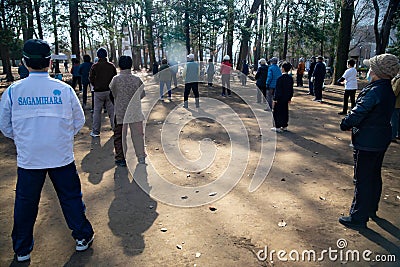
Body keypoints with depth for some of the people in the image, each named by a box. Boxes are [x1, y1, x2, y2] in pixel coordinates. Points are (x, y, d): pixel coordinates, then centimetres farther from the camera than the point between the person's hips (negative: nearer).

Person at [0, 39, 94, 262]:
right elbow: (79, 121, 1)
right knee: (71, 196, 14)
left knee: (26, 202, 16)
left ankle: (22, 250, 32)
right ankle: (83, 237, 29)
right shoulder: (64, 89, -9)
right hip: (62, 156, -1)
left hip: (28, 158, 1)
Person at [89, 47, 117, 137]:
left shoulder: (95, 66, -4)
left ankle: (95, 131, 7)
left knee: (97, 111, 5)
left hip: (98, 92, -1)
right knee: (112, 111, 8)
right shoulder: (111, 66, 1)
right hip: (110, 91, 2)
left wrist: (96, 86, 13)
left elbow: (91, 78, -3)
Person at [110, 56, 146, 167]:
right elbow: (142, 94, 5)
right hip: (135, 111, 2)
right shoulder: (137, 79, -4)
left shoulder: (116, 79, -9)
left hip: (120, 112, -1)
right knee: (137, 135, 10)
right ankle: (141, 157, 15)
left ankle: (120, 159, 16)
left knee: (119, 136, 10)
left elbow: (112, 92, 3)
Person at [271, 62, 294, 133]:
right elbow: (291, 89, 10)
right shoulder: (290, 78, 4)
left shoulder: (280, 78, -17)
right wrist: (290, 98, 18)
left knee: (277, 112, 2)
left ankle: (278, 127, 3)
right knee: (285, 112, 15)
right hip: (286, 99, 7)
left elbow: (277, 90, -16)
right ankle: (284, 126, 22)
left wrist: (275, 99, -11)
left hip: (279, 98, -7)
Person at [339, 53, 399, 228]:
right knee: (374, 176, 22)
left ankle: (358, 218, 11)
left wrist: (345, 125, -3)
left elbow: (358, 112, -21)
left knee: (363, 180, -1)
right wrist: (354, 125, 6)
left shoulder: (375, 91, -23)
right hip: (381, 140, 10)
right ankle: (371, 209, 39)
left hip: (367, 143, -10)